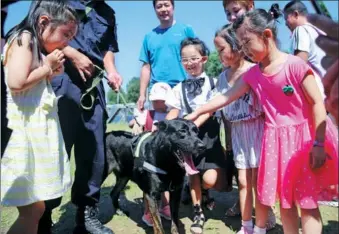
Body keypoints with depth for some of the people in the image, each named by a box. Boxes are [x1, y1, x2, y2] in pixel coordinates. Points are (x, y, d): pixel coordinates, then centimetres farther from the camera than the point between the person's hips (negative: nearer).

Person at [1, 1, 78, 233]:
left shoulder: (37, 47, 22)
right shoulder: (24, 39, -7)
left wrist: (51, 72, 10)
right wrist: (47, 67, -7)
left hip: (39, 130, 10)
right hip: (24, 130, -10)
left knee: (35, 209, 11)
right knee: (32, 210, -7)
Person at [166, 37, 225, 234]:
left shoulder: (212, 83, -1)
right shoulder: (180, 88, 9)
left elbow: (209, 111, -10)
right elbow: (173, 114, 5)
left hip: (208, 136, -2)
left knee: (209, 180, -12)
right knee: (192, 175, 6)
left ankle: (204, 191, 24)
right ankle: (198, 213, 22)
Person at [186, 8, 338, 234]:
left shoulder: (295, 64, -14)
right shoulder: (253, 74, 3)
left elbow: (318, 104, -12)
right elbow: (226, 97, 6)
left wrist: (318, 144, -14)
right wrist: (196, 113, 4)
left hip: (304, 136, -5)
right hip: (275, 140, 5)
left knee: (307, 200, 4)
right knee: (285, 199, 13)